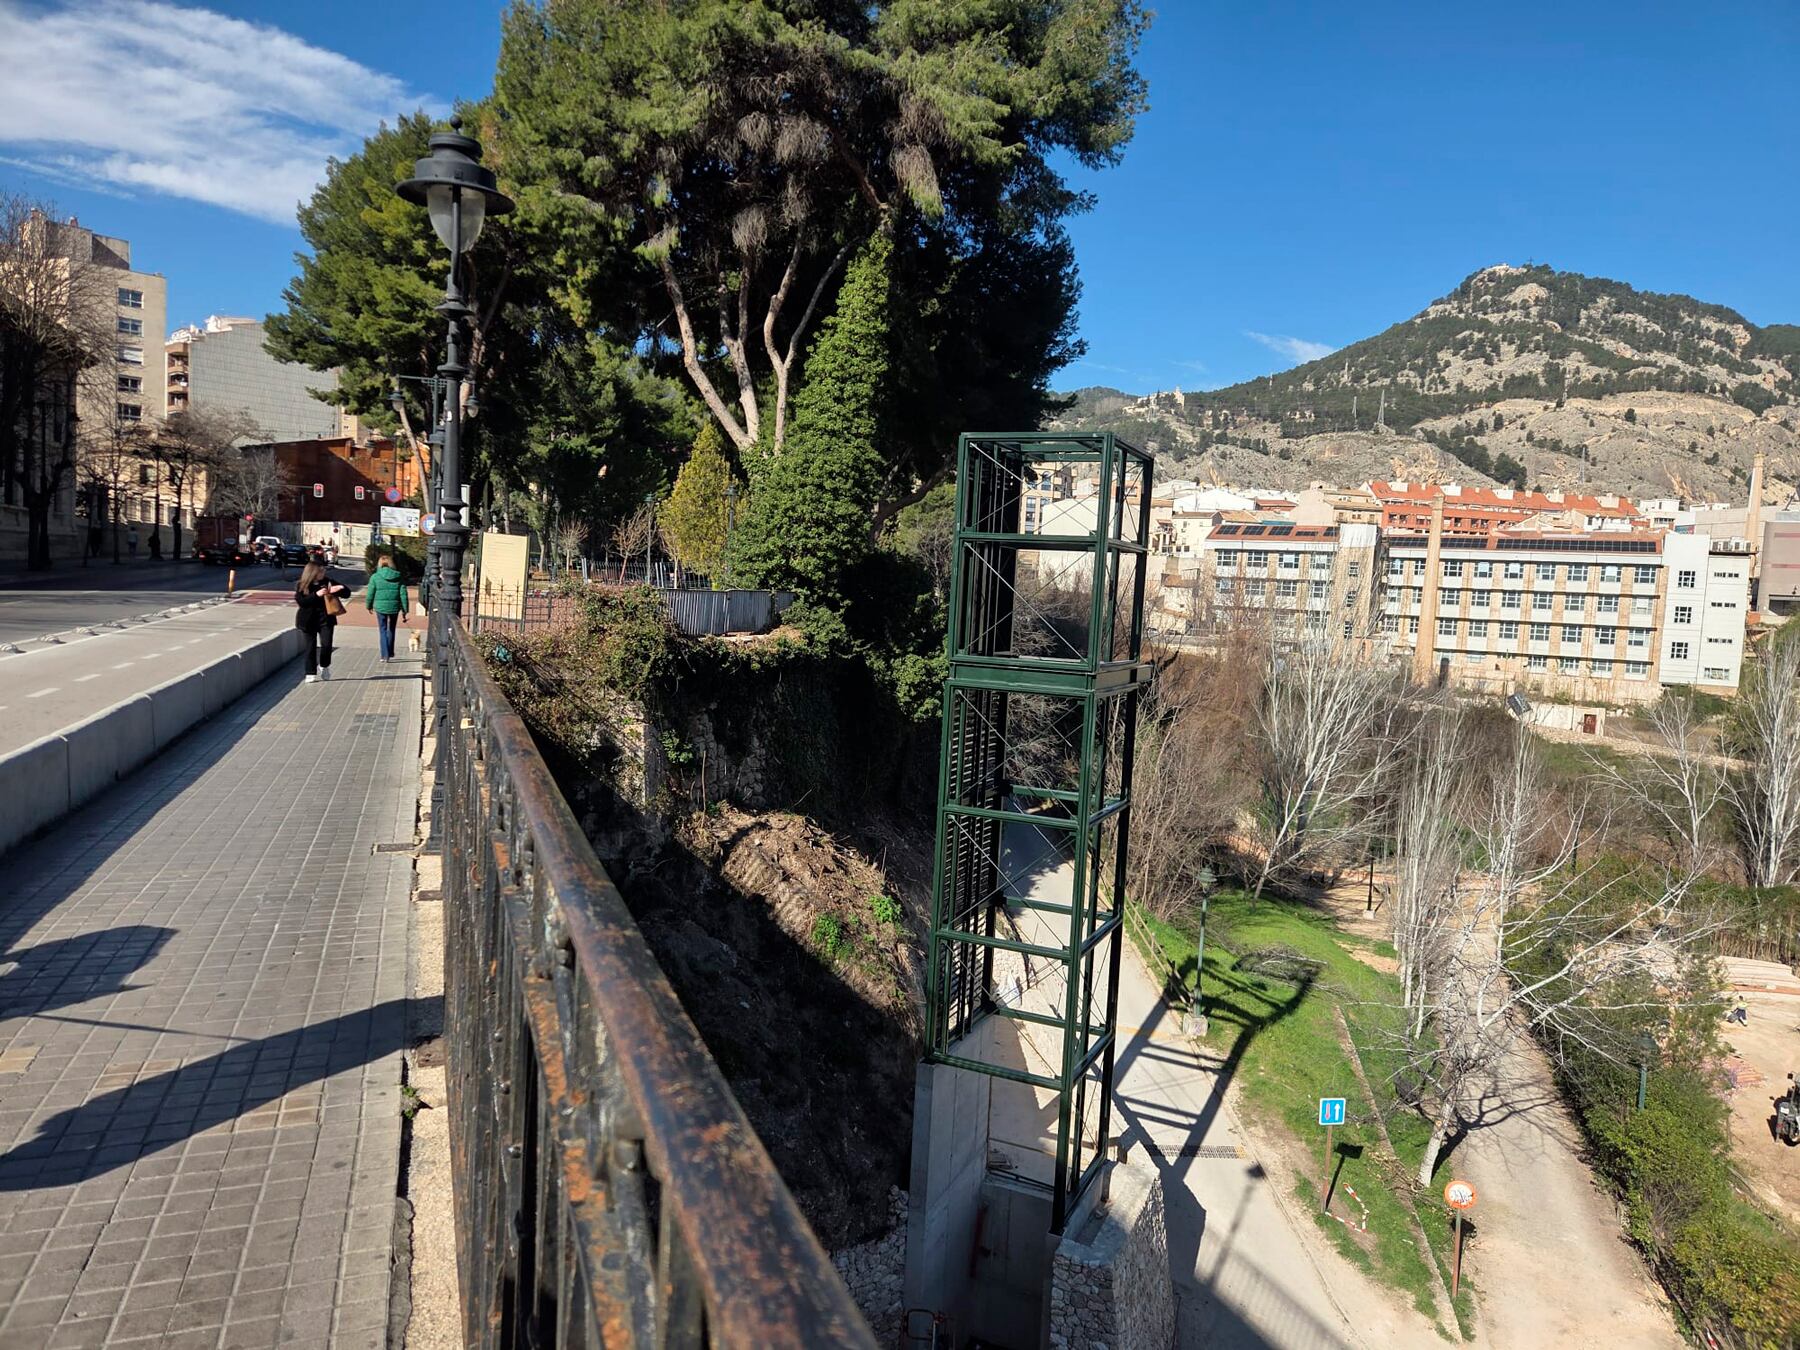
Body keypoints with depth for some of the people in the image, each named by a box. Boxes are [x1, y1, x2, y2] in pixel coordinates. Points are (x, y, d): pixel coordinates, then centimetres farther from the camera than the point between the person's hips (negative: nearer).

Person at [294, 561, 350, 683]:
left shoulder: (327, 582, 0)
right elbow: (300, 601, -15)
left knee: (326, 644, -8)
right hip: (309, 620, -1)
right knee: (311, 646, 4)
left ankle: (324, 666, 19)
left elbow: (347, 592, 2)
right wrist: (316, 594, -25)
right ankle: (311, 673, 14)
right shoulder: (301, 585, -3)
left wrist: (338, 590, -20)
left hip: (326, 618, 1)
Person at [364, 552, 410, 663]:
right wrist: (404, 610, 4)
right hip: (394, 607, 2)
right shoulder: (399, 577, -1)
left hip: (380, 607, -2)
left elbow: (370, 594, -2)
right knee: (391, 630, 20)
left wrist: (369, 606, 16)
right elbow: (403, 595, -2)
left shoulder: (375, 577, -6)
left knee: (383, 631, 8)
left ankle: (385, 655, 0)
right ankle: (390, 653, 31)